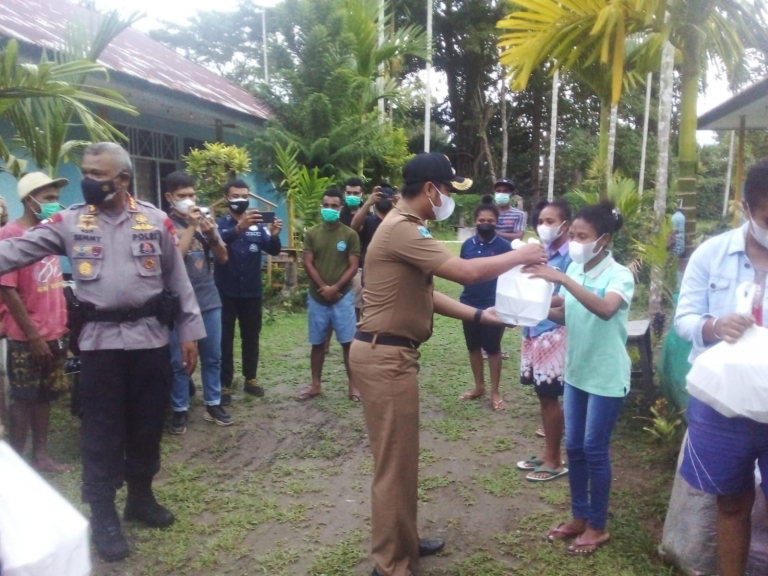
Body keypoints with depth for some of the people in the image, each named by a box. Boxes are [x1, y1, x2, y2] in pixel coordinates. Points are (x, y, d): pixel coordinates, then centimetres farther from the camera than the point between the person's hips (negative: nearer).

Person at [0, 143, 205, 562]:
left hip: (150, 337, 1)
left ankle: (141, 497, 33)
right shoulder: (69, 221, 2)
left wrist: (189, 332, 2)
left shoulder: (156, 221, 1)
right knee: (101, 428, 7)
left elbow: (179, 280, 4)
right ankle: (102, 513, 21)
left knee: (147, 424, 12)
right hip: (99, 339, 0)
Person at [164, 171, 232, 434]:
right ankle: (180, 410, 16)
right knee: (179, 361, 4)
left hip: (209, 300, 4)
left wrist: (212, 236, -12)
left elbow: (223, 258, 6)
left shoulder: (204, 220, 7)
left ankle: (213, 404, 23)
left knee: (212, 357, 11)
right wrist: (190, 227, -17)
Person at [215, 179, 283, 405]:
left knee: (251, 337, 12)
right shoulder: (219, 224, -5)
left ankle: (250, 379, 25)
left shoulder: (257, 225, 6)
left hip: (252, 292, 4)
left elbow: (273, 250, -6)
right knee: (224, 339, 3)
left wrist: (274, 235, -30)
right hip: (225, 292, -3)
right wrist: (239, 227, -48)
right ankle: (224, 384, 11)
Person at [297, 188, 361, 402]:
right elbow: (308, 264, -1)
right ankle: (316, 384, 21)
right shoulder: (311, 234, 4)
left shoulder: (350, 234, -2)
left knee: (347, 342, 2)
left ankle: (353, 384, 12)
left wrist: (335, 288, -14)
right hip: (317, 297, 2)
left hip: (343, 297, -2)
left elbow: (353, 266, -5)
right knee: (317, 343, 11)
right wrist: (323, 288, -11)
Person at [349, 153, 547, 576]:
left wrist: (479, 315, 13)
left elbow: (425, 294, 17)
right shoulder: (402, 230, -19)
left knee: (402, 457, 20)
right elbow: (466, 272, -24)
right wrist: (520, 256, -9)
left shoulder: (406, 228, 16)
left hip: (392, 352, 11)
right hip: (384, 356, -11)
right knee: (394, 462, 0)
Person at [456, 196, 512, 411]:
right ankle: (478, 386, 30)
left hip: (494, 306, -4)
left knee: (493, 348, 7)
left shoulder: (504, 246, -8)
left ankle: (495, 391, 20)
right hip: (469, 304, 4)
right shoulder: (467, 245, 2)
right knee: (473, 347, 14)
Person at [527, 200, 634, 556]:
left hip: (607, 376, -6)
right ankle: (579, 517, 30)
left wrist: (562, 279, -41)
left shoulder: (619, 275, -17)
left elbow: (605, 309, -37)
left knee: (594, 450, 3)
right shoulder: (574, 269, 2)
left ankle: (597, 526, 21)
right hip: (576, 371, 6)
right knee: (574, 447, 13)